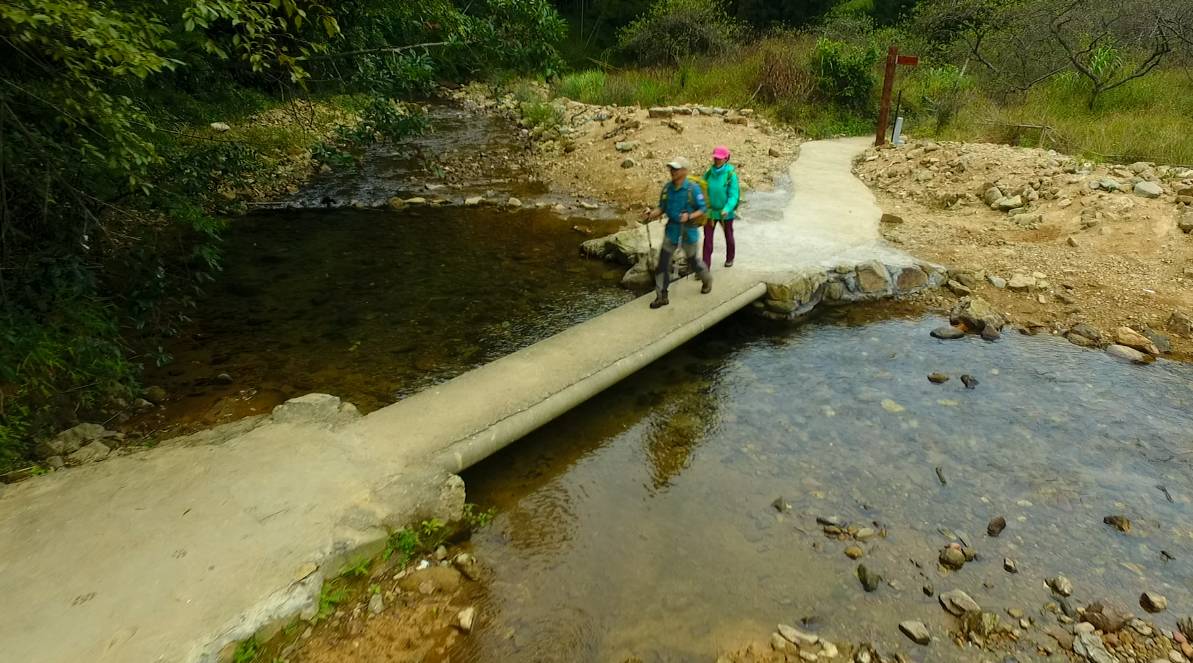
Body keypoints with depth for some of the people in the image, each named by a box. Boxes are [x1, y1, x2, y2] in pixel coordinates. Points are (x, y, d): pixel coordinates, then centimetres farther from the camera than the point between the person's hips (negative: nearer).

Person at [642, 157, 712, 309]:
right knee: (663, 262, -3)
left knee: (692, 260, 15)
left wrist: (689, 216, -28)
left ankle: (707, 280, 46)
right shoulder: (667, 187, -2)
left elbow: (703, 209, -11)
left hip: (688, 231, -4)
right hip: (672, 229, 4)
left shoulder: (693, 188, -16)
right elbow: (662, 208, 5)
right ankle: (661, 296, 6)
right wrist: (652, 213, -15)